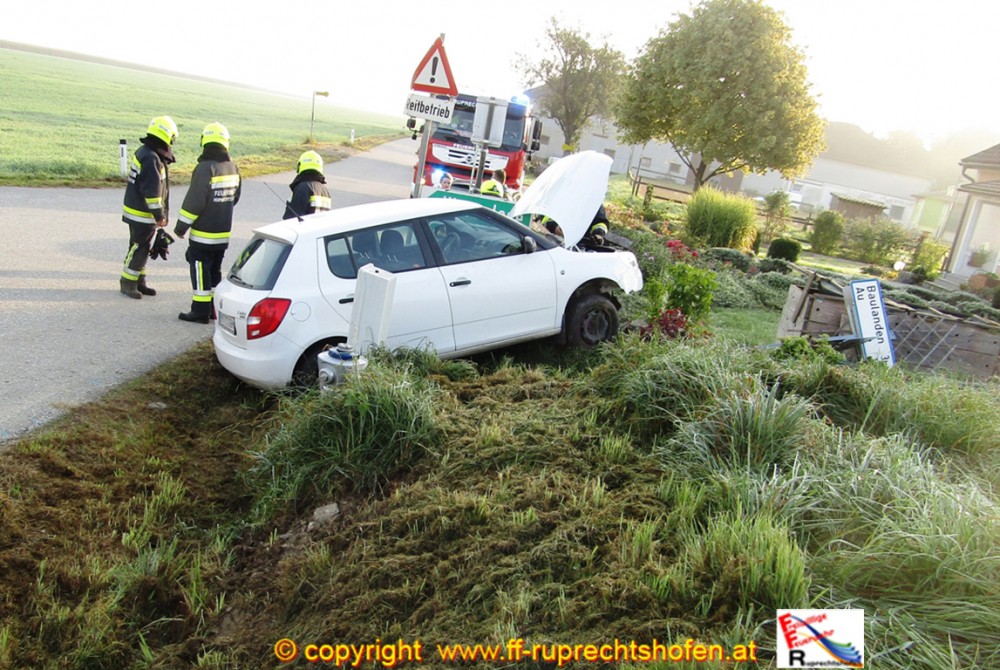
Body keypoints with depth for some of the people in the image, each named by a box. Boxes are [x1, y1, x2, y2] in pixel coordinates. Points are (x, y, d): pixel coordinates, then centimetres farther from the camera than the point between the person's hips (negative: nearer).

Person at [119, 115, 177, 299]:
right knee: (139, 248, 0)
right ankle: (127, 283, 10)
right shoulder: (151, 159, -22)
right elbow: (152, 191, -23)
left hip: (137, 210, 10)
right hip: (142, 214, -10)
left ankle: (139, 281, 25)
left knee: (143, 248, 16)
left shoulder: (143, 152, 10)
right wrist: (159, 215, -17)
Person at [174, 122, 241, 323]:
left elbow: (193, 202, -19)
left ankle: (201, 311, 7)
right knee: (215, 271, 17)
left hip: (203, 233, -7)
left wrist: (181, 227, -10)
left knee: (201, 271, 2)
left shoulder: (205, 168, -18)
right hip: (224, 232, 7)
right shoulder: (233, 168, 3)